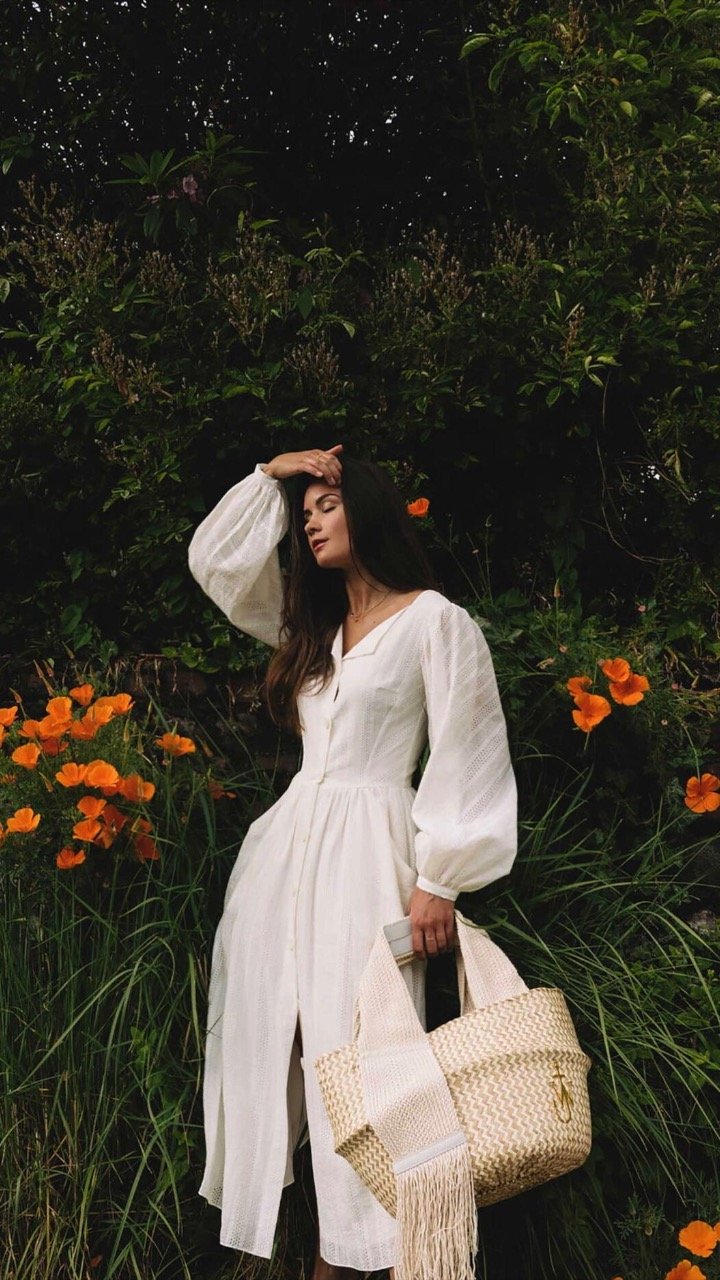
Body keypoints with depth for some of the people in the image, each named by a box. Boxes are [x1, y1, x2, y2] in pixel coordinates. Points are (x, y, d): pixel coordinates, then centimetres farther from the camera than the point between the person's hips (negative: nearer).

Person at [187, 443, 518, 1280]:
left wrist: (439, 882, -11)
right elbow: (215, 560, 23)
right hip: (286, 845, 7)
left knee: (351, 1046, -8)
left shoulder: (435, 621, -1)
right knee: (267, 1037, 4)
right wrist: (270, 478, 16)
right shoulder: (310, 623, 18)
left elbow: (464, 760, -6)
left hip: (366, 853, -7)